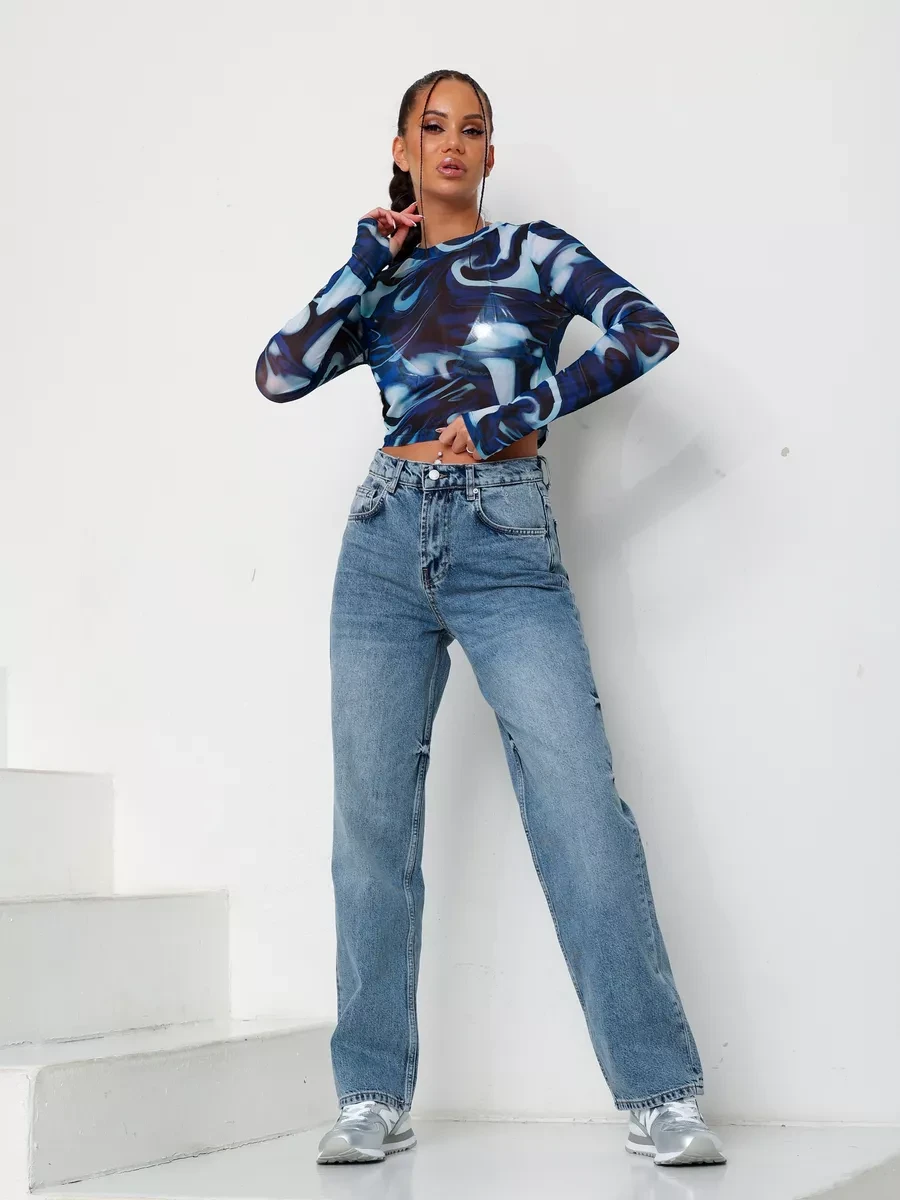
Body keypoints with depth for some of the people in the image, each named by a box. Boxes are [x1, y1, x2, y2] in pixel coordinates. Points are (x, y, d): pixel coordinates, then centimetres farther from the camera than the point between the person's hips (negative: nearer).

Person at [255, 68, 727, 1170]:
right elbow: (279, 374, 6)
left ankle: (660, 1097, -10)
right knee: (371, 818, 0)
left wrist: (525, 412, -9)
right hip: (386, 542, 3)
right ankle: (373, 1099, 8)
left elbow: (647, 330, -4)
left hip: (506, 544, -3)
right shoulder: (376, 285, 19)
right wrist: (365, 266, 2)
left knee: (580, 801, -13)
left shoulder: (534, 250, 11)